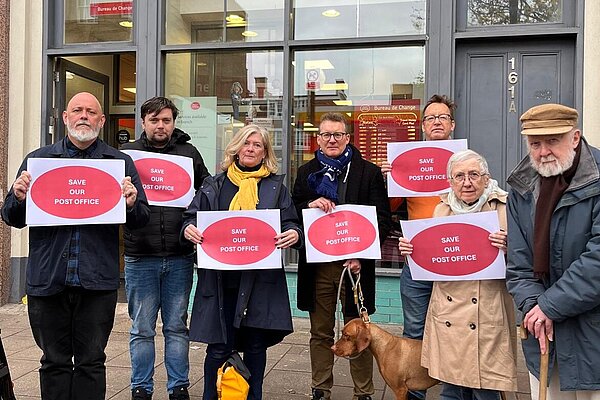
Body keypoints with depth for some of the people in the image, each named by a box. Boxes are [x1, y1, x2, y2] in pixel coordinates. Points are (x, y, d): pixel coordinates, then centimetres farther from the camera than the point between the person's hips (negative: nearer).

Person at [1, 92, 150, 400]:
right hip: (47, 278, 1)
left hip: (97, 280, -1)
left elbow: (141, 221, 5)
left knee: (91, 362, 9)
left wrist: (131, 204, -17)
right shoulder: (37, 160, 10)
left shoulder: (120, 163, 7)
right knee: (54, 362, 13)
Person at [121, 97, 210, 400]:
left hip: (180, 257, 1)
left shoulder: (189, 153, 8)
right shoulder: (127, 153, 6)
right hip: (140, 258, 0)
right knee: (142, 330, 10)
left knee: (177, 327, 12)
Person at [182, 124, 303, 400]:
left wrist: (294, 235, -16)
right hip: (220, 279, 0)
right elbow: (192, 218, 9)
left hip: (260, 281, 0)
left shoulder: (276, 187, 10)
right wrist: (188, 230, -14)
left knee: (255, 345, 9)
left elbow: (291, 224, 7)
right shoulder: (213, 186, 10)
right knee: (220, 346, 1)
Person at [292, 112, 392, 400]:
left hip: (355, 262, -2)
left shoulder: (369, 172, 2)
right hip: (317, 265, 3)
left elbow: (383, 220, -2)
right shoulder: (307, 173, 12)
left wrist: (362, 254, -13)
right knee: (320, 332, 11)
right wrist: (310, 206, -11)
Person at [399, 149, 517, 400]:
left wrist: (508, 249, -22)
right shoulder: (441, 210, 9)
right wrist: (411, 250, -3)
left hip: (488, 318, -3)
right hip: (447, 316, 4)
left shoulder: (505, 208, -3)